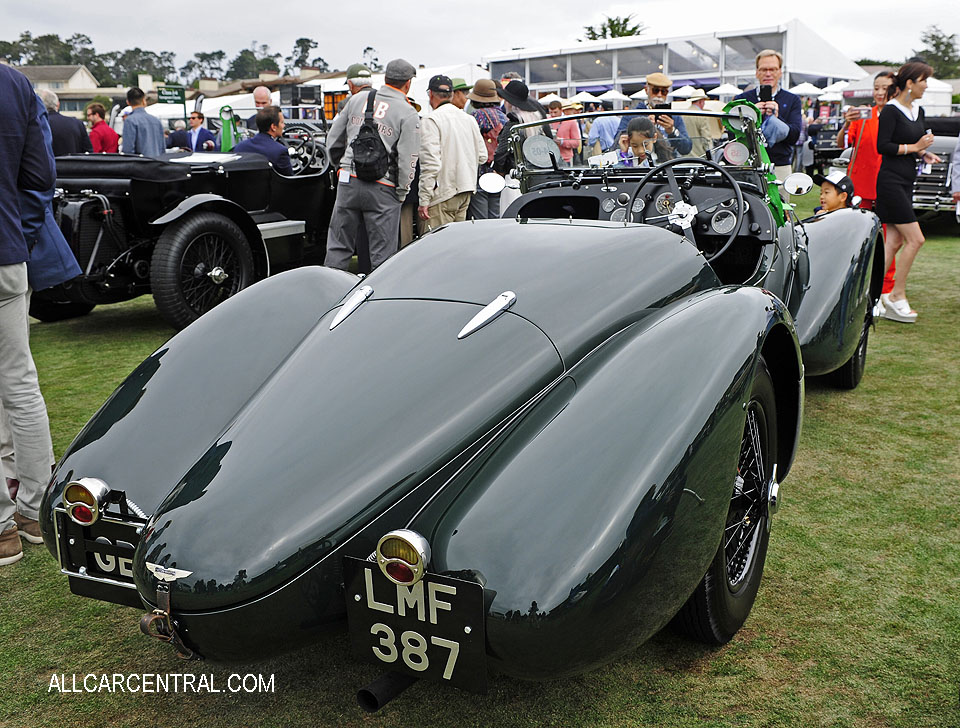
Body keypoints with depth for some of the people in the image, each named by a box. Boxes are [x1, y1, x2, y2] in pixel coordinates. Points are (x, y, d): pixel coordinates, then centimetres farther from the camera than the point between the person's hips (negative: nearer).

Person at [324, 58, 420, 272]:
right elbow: (407, 161, -9)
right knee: (382, 255, 4)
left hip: (348, 181, 4)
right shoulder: (408, 114, -5)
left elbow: (333, 138, 15)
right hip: (382, 189, -4)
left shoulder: (357, 100, 9)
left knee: (338, 247, 13)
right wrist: (401, 194, 2)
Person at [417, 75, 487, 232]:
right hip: (466, 192, 8)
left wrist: (423, 200, -16)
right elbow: (482, 156, 14)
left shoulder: (432, 120, -11)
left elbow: (430, 162, -18)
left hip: (442, 195, -8)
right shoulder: (469, 119, 12)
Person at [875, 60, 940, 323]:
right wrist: (914, 147, -14)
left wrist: (924, 153, 5)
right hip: (891, 181, -9)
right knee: (915, 239, -10)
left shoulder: (918, 111, 15)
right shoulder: (890, 110, -10)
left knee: (894, 241, 6)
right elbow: (882, 146, -17)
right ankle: (897, 296, -1)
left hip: (906, 182, 9)